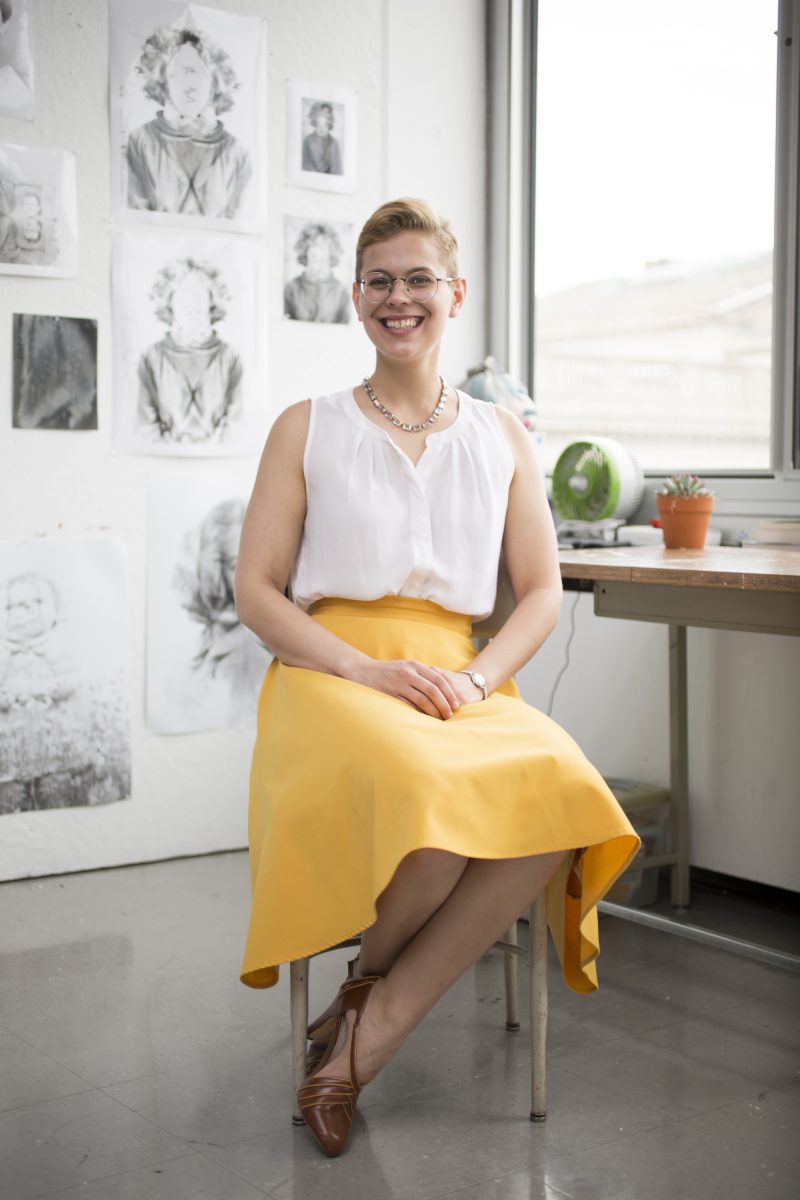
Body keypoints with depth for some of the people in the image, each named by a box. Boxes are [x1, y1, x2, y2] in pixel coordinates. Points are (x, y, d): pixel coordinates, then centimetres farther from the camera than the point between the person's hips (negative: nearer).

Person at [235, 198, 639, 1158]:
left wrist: (476, 679, -7)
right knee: (430, 794, -37)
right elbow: (256, 590, 5)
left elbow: (542, 593, 13)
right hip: (330, 676, -2)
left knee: (561, 790, -33)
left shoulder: (501, 437, 18)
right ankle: (373, 975, -3)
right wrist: (368, 670, -11)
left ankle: (374, 1022, -19)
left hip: (461, 683, 3)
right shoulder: (307, 429, 12)